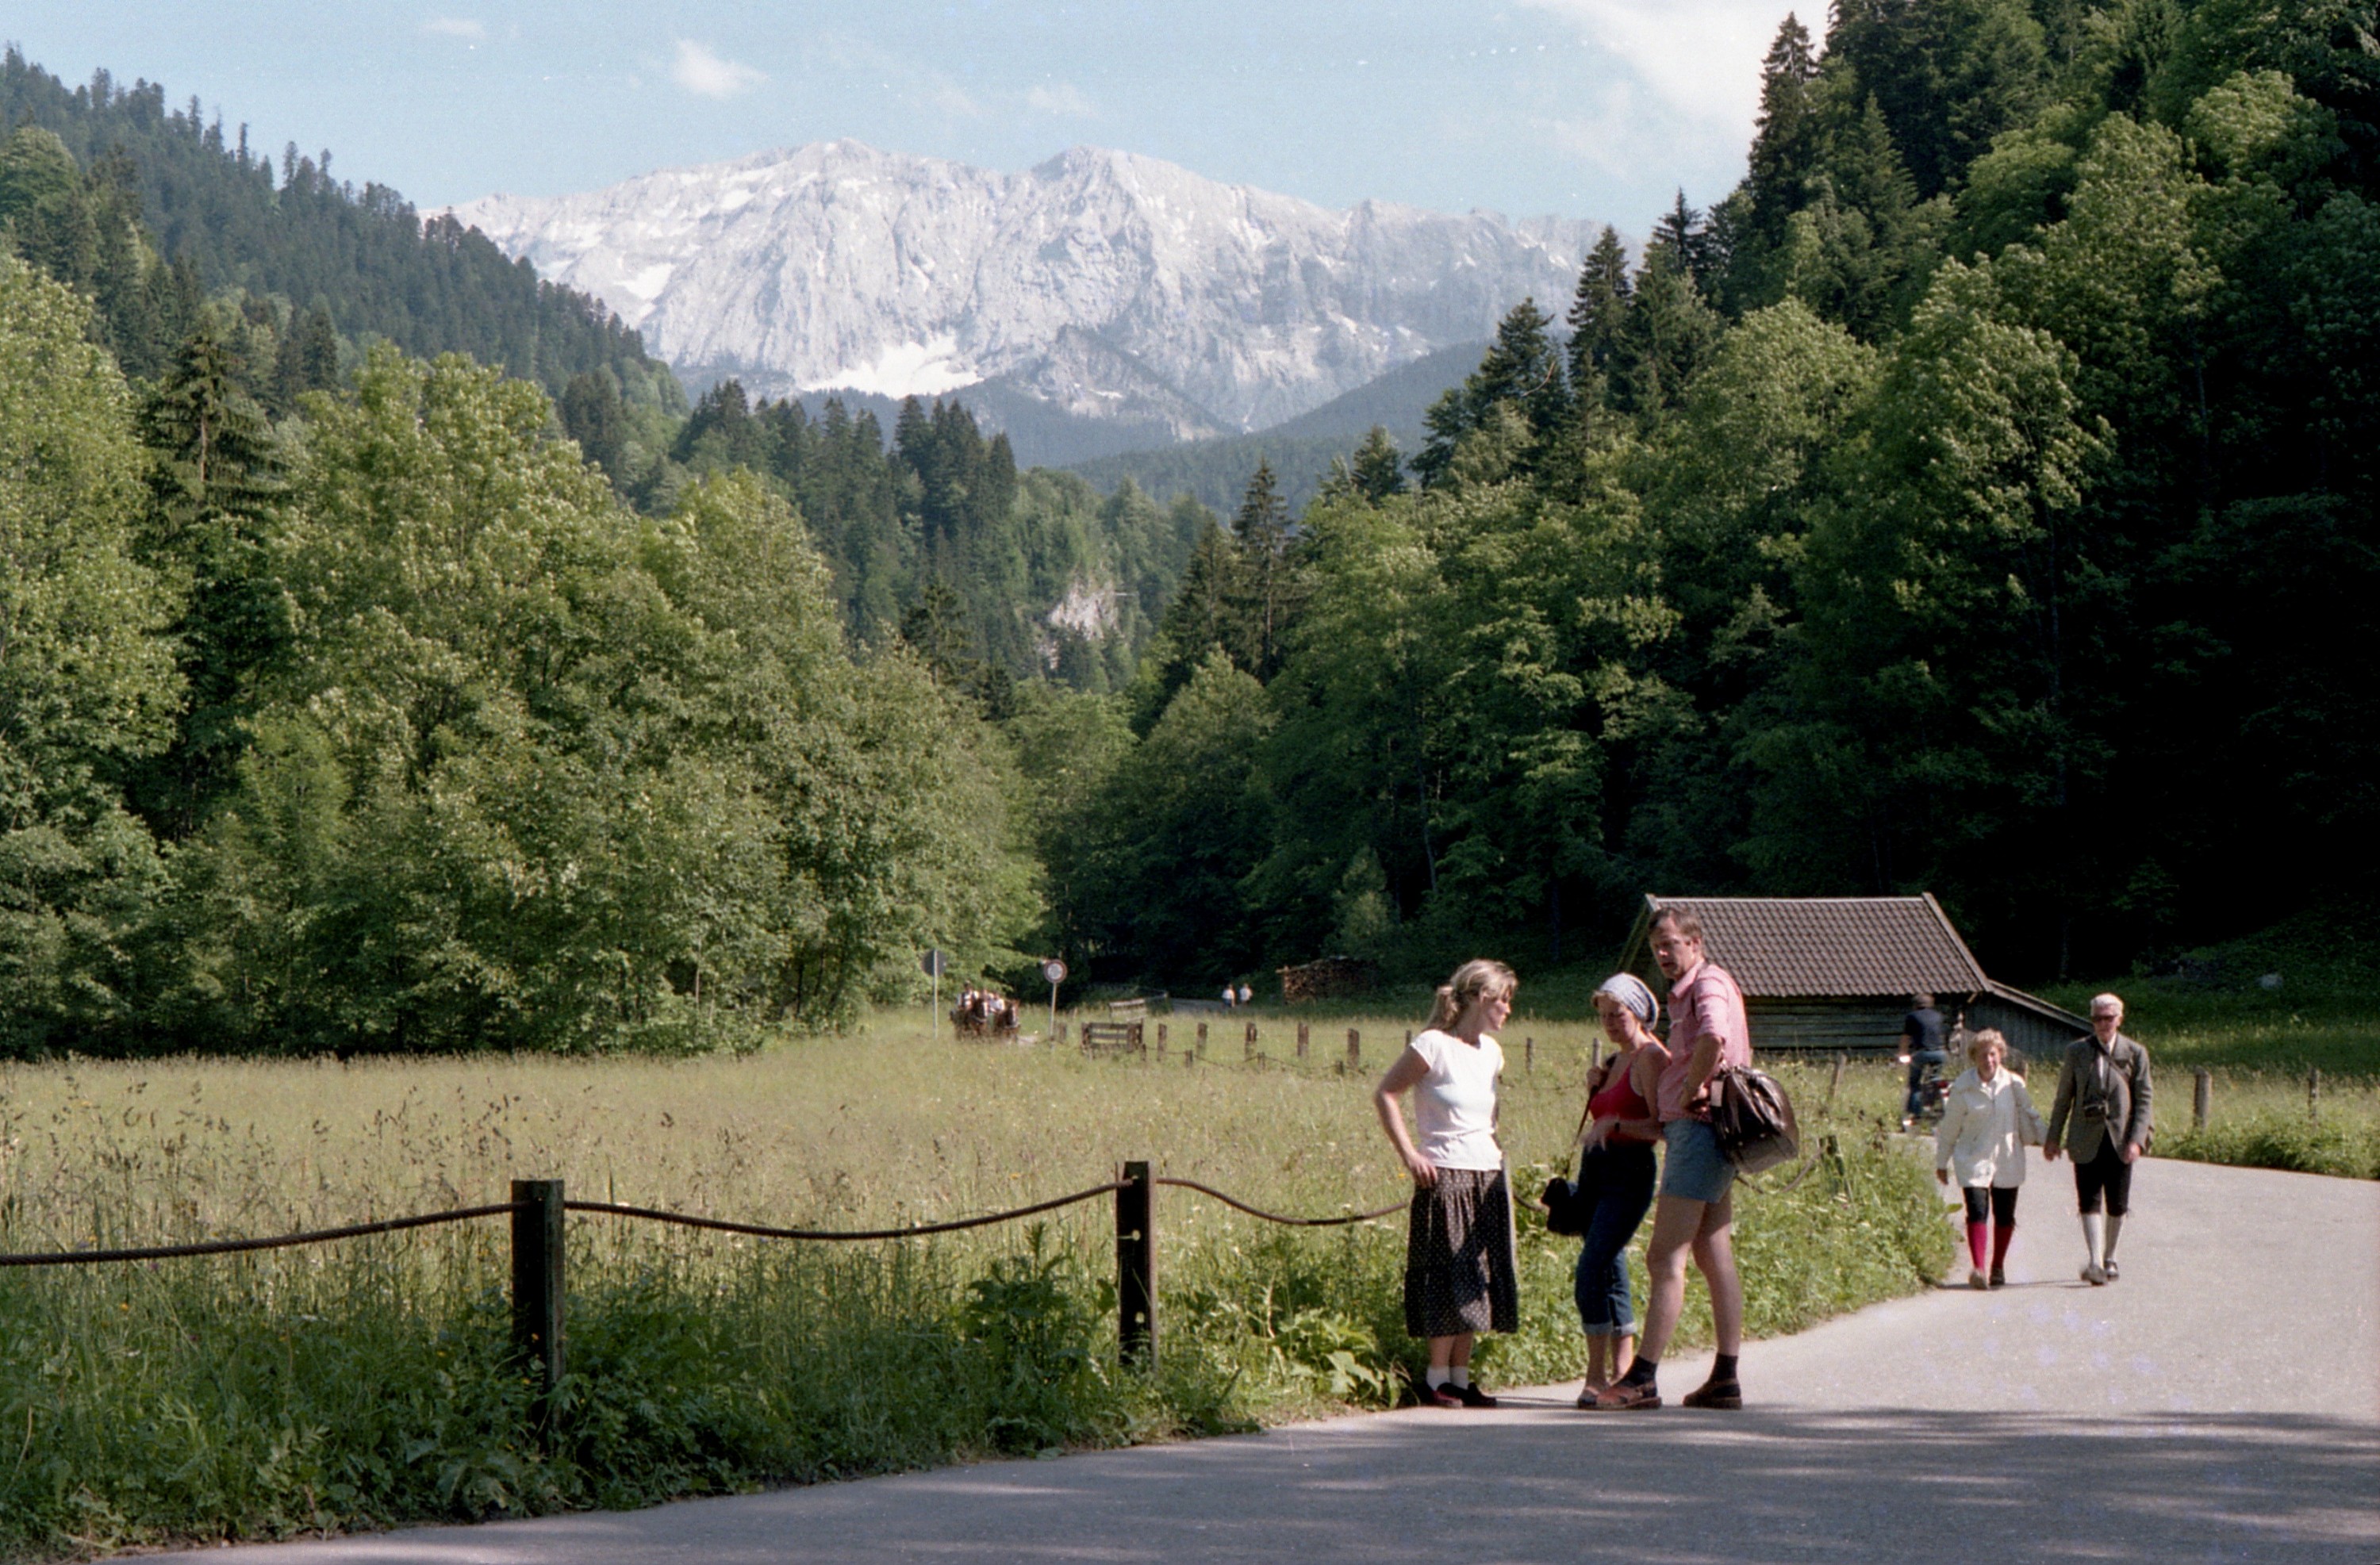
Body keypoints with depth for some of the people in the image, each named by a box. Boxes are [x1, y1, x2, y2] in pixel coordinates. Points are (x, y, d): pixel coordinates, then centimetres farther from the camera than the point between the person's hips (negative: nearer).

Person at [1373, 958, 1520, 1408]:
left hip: (1488, 1175, 7)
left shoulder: (1491, 1051, 12)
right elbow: (1385, 1094, -9)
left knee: (1479, 1281, 7)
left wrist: (1495, 1148, 11)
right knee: (1451, 1279, -5)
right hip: (1446, 1177, -7)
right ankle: (1437, 1379, 4)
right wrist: (1409, 1154, -13)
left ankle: (1460, 1379, 13)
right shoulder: (1433, 1045, -10)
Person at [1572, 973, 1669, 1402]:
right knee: (1611, 1273, 8)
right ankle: (1620, 1373, 11)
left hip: (1629, 1173, -9)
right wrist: (1594, 1087, 8)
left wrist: (1615, 1124, -24)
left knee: (1591, 1273, -16)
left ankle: (1597, 1377, -12)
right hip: (1595, 1171, 9)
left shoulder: (1651, 1057, -10)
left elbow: (1662, 1126, -16)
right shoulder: (1616, 1060, 17)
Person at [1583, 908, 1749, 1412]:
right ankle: (1725, 1380, 12)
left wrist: (1691, 1090, -20)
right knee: (1715, 1259, 10)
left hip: (1699, 1129, -11)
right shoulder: (1686, 993, 21)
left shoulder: (1708, 984, -11)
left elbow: (1714, 1038, -33)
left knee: (1665, 1257, -12)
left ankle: (1641, 1379, -13)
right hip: (1697, 1131, 11)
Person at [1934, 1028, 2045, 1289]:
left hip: (2007, 1159, 2)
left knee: (2004, 1216, 9)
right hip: (1974, 1160, -2)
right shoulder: (1962, 1088, -3)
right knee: (1977, 1212, -16)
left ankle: (1998, 1267, 26)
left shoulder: (2014, 1084, 0)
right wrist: (1942, 1162, 11)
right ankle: (1978, 1269, -23)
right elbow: (1949, 1128, 6)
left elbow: (2029, 1117, 13)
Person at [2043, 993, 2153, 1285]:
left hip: (2120, 1141, 0)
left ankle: (2109, 1260, 21)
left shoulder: (2135, 1054, 4)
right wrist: (2053, 1137, 9)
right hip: (2086, 1140, 0)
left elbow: (2143, 1101, 2)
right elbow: (2064, 1097, 11)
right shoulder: (2077, 1051, 6)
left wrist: (2137, 1139, -10)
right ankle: (2094, 1262, -17)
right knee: (2089, 1202, -10)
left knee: (2118, 1206, 5)